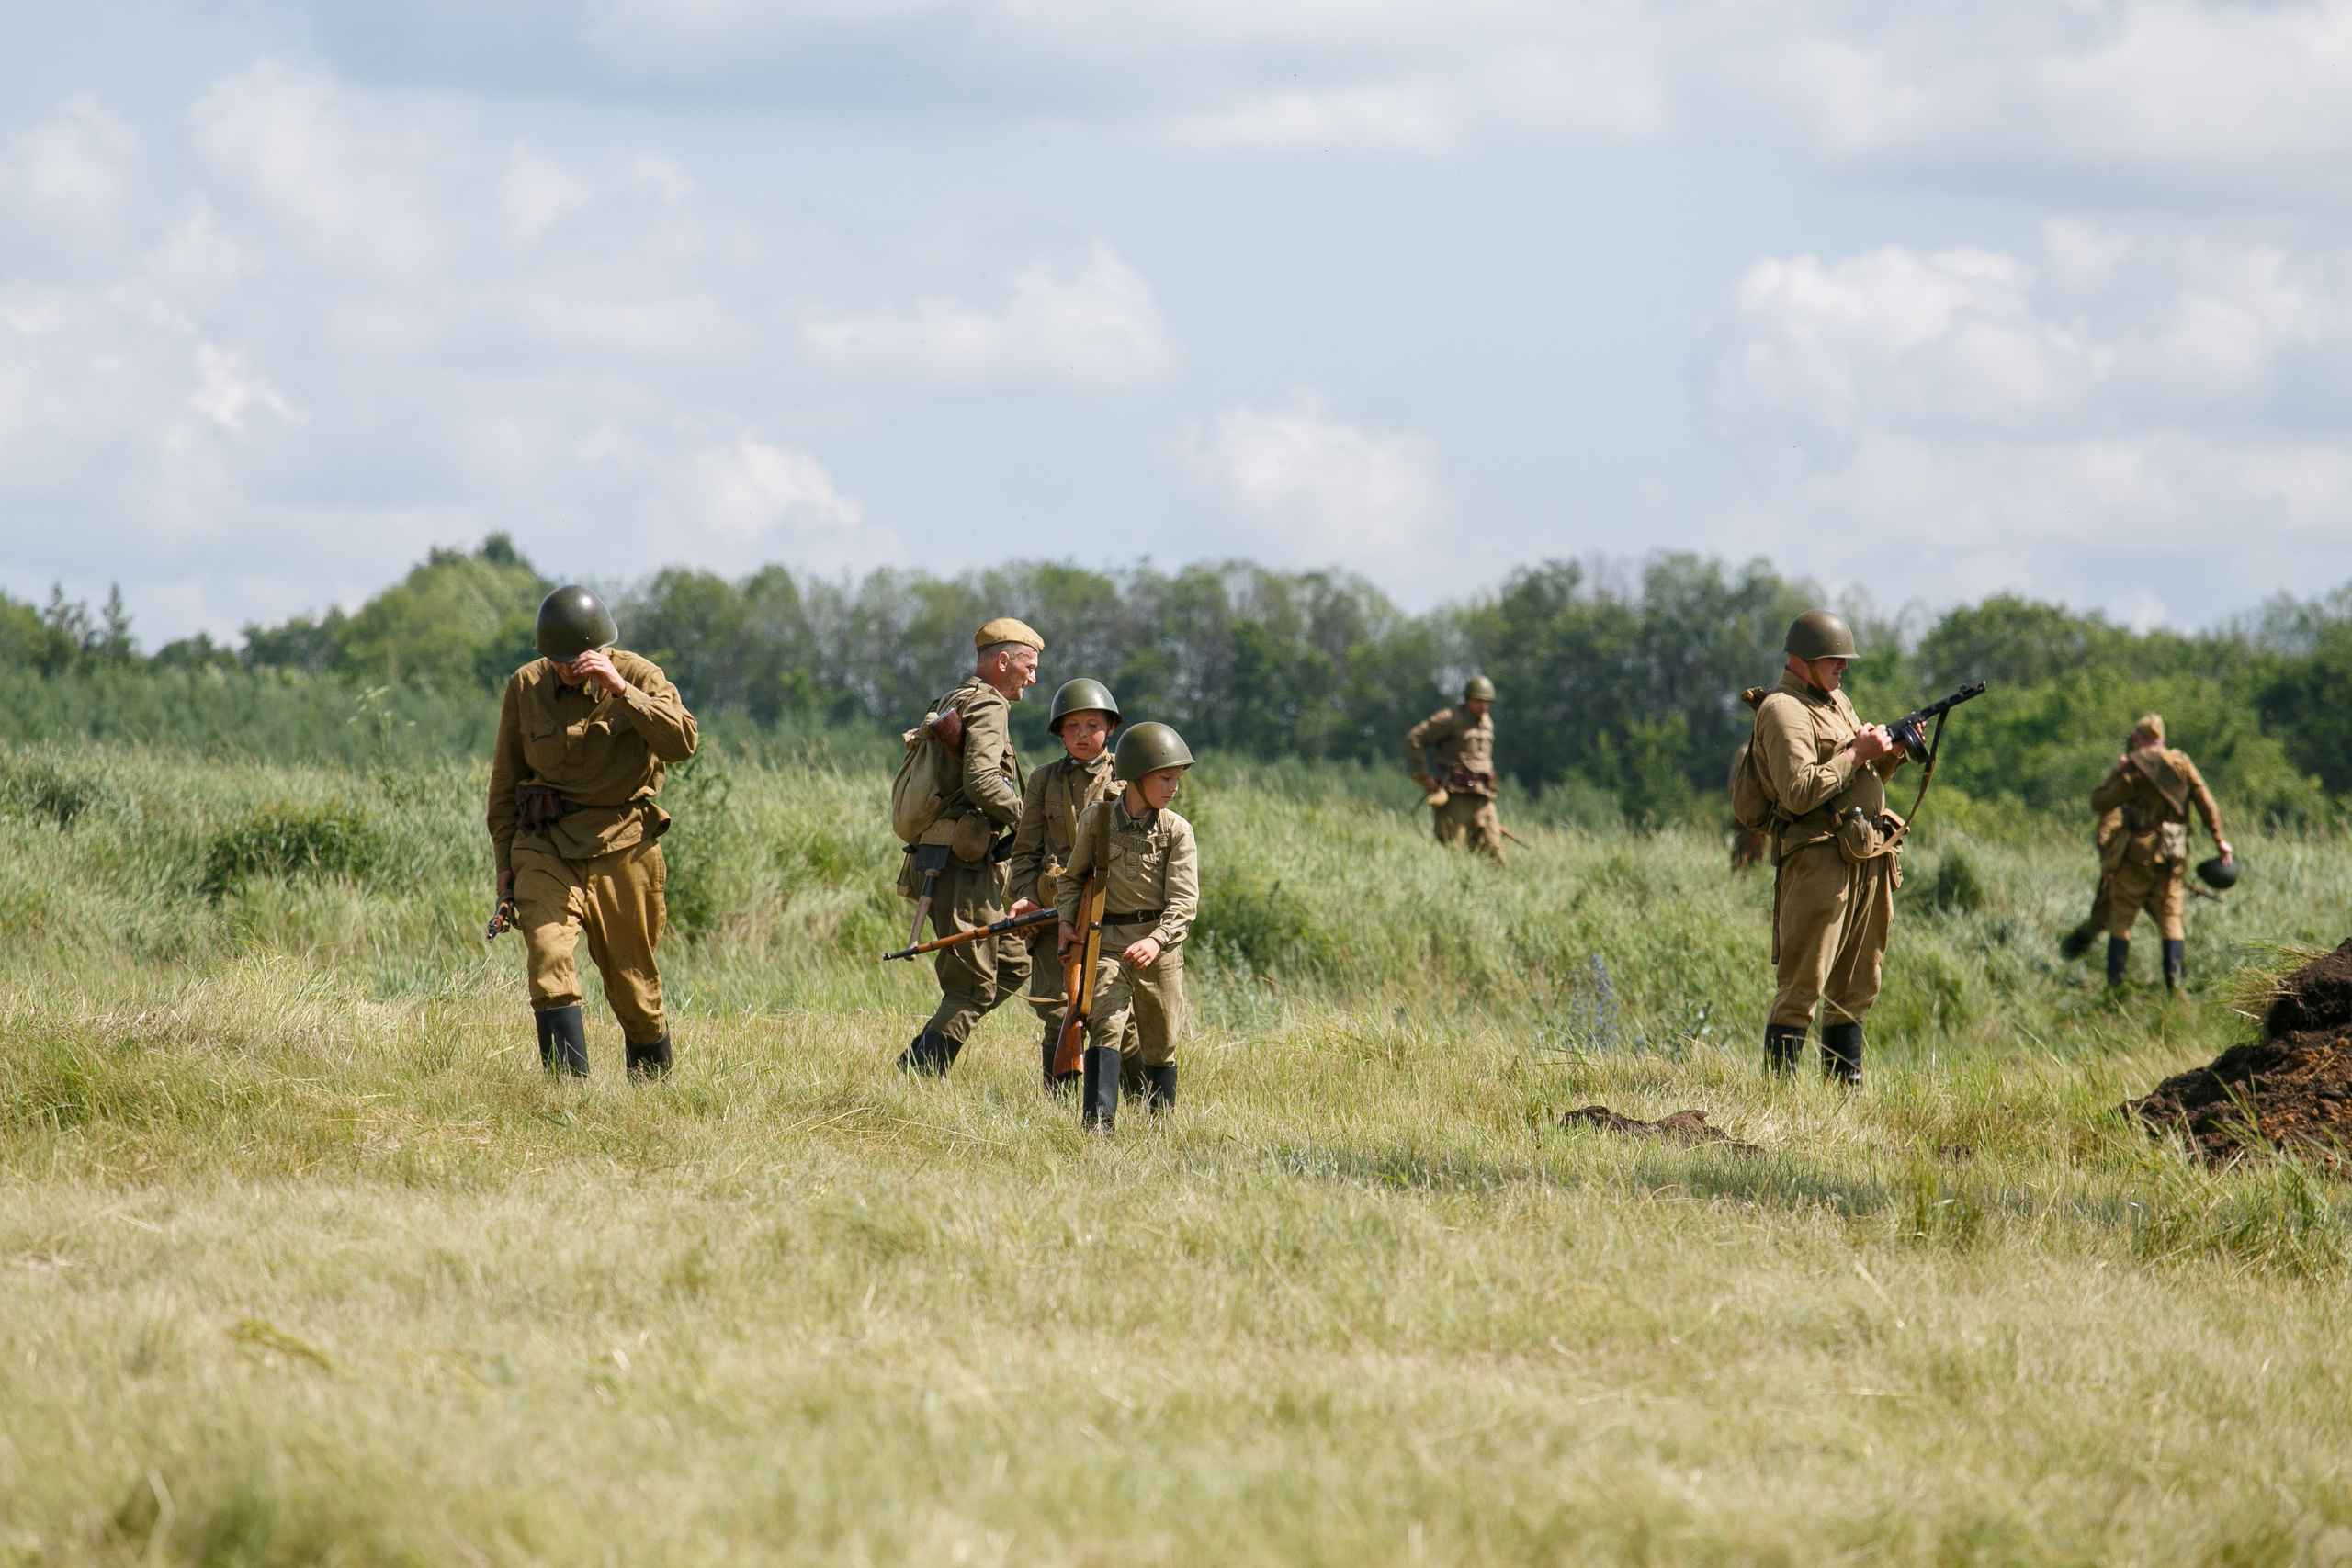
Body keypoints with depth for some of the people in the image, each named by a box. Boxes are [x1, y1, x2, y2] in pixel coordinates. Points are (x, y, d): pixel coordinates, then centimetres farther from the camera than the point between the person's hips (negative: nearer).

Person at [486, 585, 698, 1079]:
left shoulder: (640, 677, -4)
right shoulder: (525, 687, 2)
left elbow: (682, 743, -20)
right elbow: (506, 779, 12)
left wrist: (619, 688, -26)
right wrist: (505, 860, 10)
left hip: (622, 847, -1)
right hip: (546, 847, 1)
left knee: (633, 981, 6)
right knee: (548, 955, -20)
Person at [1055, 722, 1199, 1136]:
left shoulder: (1176, 831, -3)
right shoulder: (1095, 820, 0)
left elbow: (1183, 900, -9)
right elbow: (1074, 877, 15)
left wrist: (1156, 940, -24)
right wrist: (1067, 921, -1)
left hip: (1159, 947, 1)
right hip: (1107, 941, -1)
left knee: (1159, 1046, 9)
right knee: (1106, 1027, -17)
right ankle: (1098, 1123, -27)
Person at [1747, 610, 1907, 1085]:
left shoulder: (1837, 702, 20)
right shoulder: (1784, 711, -9)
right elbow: (1800, 792, -20)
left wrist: (1892, 754, 7)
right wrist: (1858, 754, -15)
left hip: (1867, 860, 9)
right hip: (1817, 861, -9)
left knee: (1857, 987, 12)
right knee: (1803, 987, -10)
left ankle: (1846, 1083, 17)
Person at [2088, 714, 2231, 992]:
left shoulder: (2136, 770, -10)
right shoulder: (2181, 764, 3)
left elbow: (2099, 802, -5)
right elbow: (2207, 804, 5)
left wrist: (2117, 772, 5)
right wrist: (2219, 840, 13)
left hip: (2138, 852, -4)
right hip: (2173, 855, 4)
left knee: (2121, 920, 5)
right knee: (2171, 919, 9)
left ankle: (2116, 985, 2)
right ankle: (2175, 983, -1)